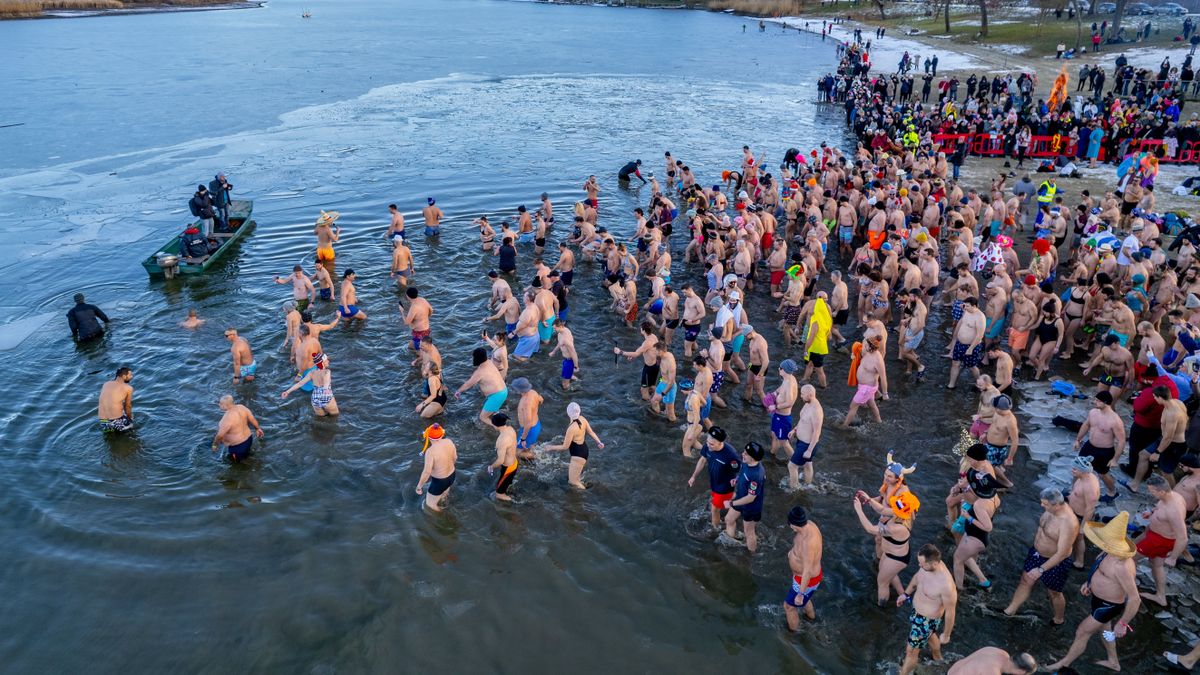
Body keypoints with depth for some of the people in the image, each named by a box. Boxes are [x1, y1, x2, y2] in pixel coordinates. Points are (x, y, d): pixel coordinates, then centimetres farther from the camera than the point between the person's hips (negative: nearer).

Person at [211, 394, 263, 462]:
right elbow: (252, 419, 2)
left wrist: (215, 444, -6)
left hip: (237, 446, -8)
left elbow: (220, 435, -24)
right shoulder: (241, 407, -8)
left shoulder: (227, 418, -29)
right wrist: (257, 429, 18)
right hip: (248, 439, 8)